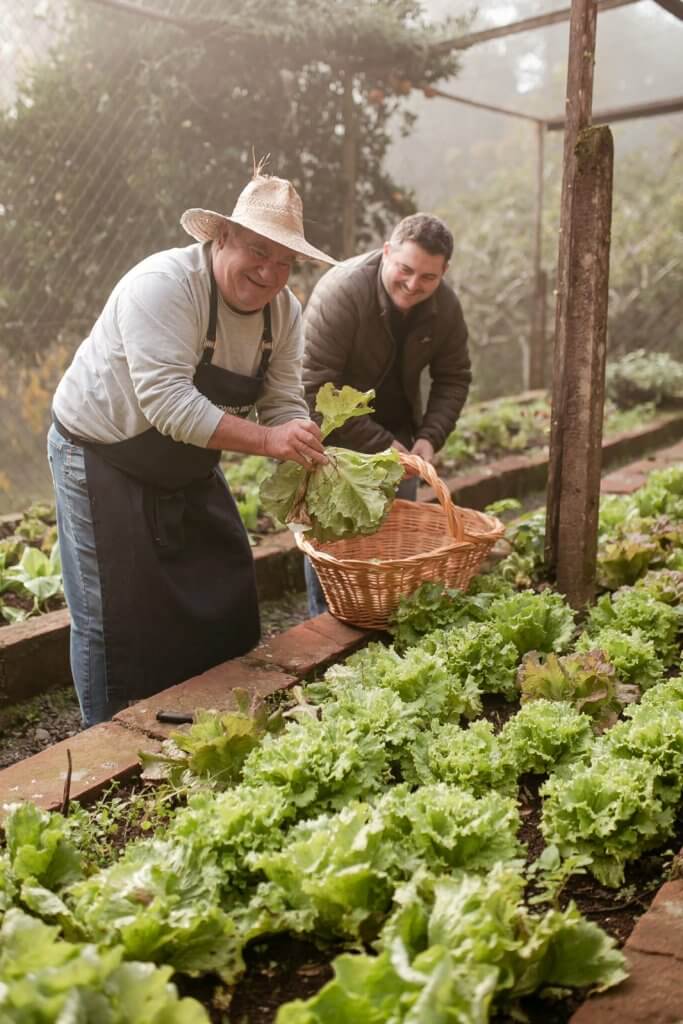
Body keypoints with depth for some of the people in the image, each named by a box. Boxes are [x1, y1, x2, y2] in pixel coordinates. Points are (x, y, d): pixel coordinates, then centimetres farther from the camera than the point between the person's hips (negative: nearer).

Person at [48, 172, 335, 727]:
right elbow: (167, 401, -37)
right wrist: (265, 440, -42)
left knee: (227, 601, 14)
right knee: (118, 617, 0)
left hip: (190, 470, 7)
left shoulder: (284, 311, -7)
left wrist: (305, 461, -26)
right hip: (101, 461, -7)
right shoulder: (164, 285, -29)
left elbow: (284, 405, -7)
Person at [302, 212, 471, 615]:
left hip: (396, 434, 5)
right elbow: (316, 388, -30)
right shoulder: (340, 291, -28)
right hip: (334, 432, -5)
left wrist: (430, 436, -15)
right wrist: (377, 445, -30)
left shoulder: (446, 305, -10)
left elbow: (454, 378, 2)